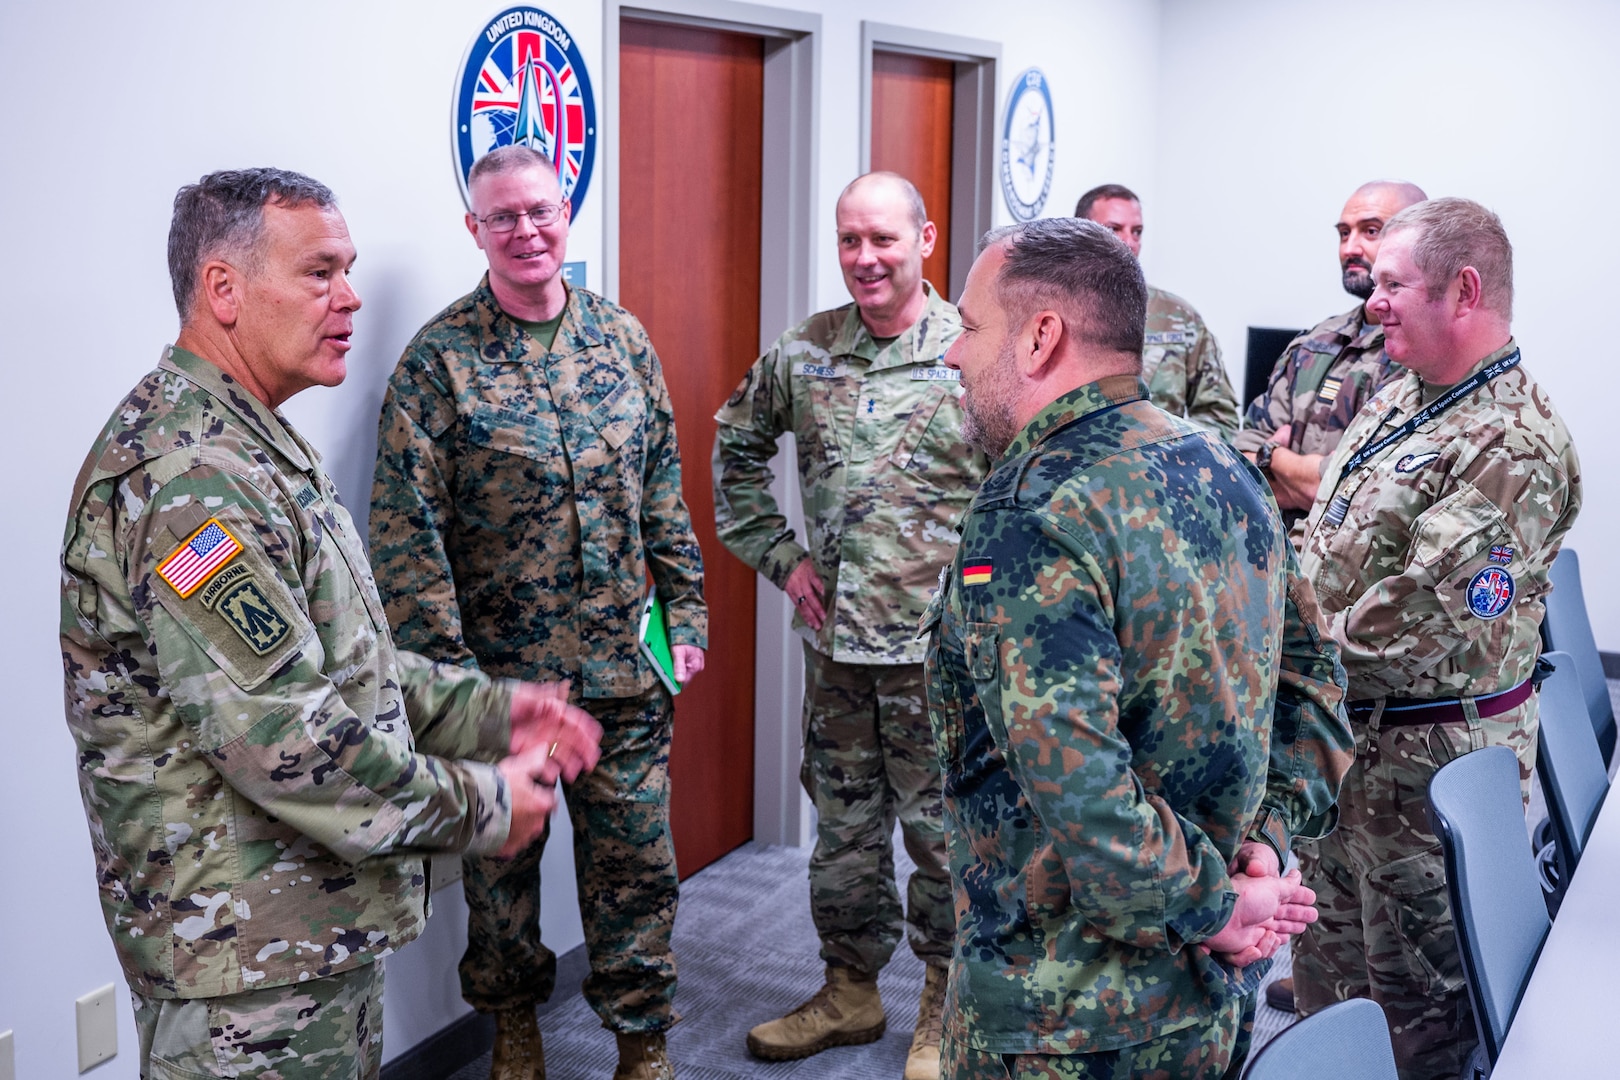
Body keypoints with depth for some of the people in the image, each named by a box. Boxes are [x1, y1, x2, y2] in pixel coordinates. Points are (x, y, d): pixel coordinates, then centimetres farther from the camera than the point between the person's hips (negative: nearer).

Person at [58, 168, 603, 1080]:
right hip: (248, 946, -10)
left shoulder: (260, 448, 13)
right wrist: (478, 806, -16)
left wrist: (490, 711, 8)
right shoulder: (189, 477, -23)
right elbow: (282, 739, -27)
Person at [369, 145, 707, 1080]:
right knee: (501, 861, 14)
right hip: (500, 669, -2)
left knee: (637, 862, 10)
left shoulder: (623, 337, 5)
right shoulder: (441, 360, -8)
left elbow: (665, 493, 10)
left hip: (626, 668, 3)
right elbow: (410, 531, -10)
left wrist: (686, 615, 6)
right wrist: (446, 669, -13)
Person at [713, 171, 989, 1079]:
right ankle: (850, 992, 34)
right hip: (835, 638, 5)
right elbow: (738, 446, 17)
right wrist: (778, 553, 8)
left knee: (941, 828, 7)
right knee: (843, 823, 16)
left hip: (939, 643, -4)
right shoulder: (805, 352, 4)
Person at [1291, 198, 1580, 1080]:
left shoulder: (1512, 446, -23)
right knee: (1331, 949, 23)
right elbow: (1330, 536, 14)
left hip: (1424, 753, -9)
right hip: (1343, 733, 9)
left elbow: (1411, 626, -28)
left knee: (1415, 992, 8)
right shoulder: (1401, 398, 7)